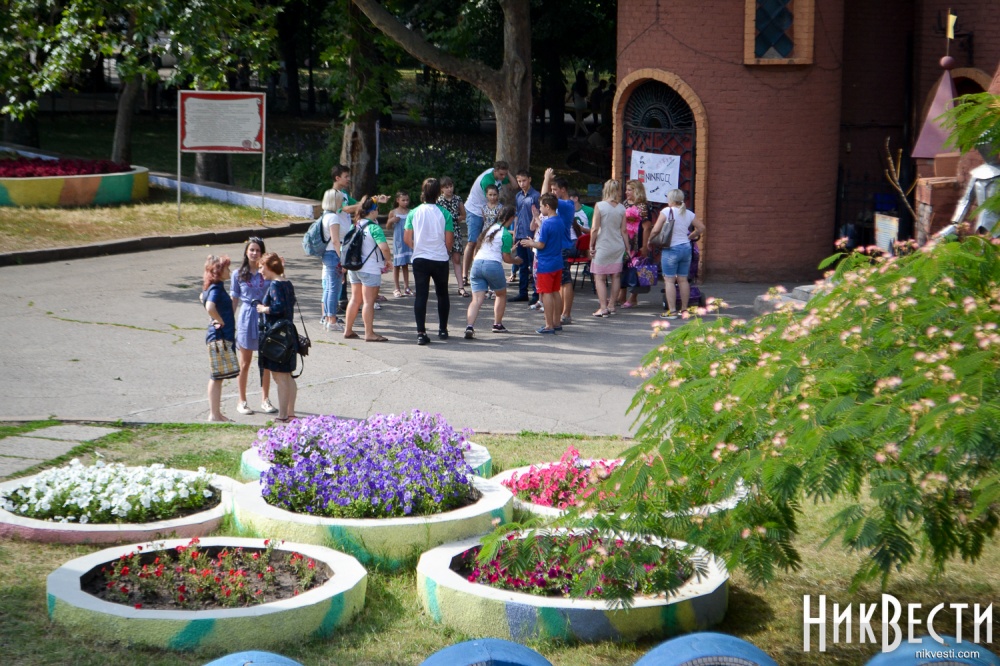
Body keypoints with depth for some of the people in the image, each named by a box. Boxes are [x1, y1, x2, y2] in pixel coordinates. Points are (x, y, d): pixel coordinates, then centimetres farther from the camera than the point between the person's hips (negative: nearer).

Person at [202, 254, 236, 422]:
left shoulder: (216, 287, 11)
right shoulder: (216, 289, -18)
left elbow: (203, 297, 31)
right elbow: (210, 307, -36)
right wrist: (220, 321, -19)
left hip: (223, 336, 10)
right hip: (219, 335, -10)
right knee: (217, 376, -4)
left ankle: (216, 413, 22)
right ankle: (214, 415, 1)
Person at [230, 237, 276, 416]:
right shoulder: (239, 274, 1)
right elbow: (234, 300, 5)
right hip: (246, 318, -1)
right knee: (245, 363, 6)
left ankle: (265, 399, 19)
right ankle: (242, 401, 17)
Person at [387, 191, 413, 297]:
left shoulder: (410, 212, 2)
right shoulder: (393, 212, -1)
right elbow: (387, 228, 5)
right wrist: (391, 221, -14)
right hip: (398, 241, -2)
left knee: (405, 264, 9)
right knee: (396, 265, 2)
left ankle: (406, 287, 14)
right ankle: (396, 289, 6)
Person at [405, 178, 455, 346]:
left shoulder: (414, 213, -4)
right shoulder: (444, 213, -8)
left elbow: (407, 238, -1)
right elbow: (449, 240, -7)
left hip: (420, 259, 0)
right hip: (440, 259, 0)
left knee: (421, 295, 1)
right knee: (442, 294, 17)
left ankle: (421, 333, -8)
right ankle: (443, 330, 25)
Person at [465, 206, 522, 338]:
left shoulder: (489, 228, 19)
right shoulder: (506, 234, -3)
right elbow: (506, 258, -3)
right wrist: (516, 260, 17)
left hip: (477, 263, 5)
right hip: (493, 265, -5)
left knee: (477, 300, -4)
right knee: (501, 295, 22)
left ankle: (469, 326, -23)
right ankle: (497, 324, 26)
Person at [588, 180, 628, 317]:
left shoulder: (599, 206, -10)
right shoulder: (621, 208, 1)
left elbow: (595, 229, -10)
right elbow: (623, 230, 3)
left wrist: (591, 245, 0)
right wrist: (628, 248, 12)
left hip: (602, 246, -4)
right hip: (618, 247, 4)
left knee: (599, 278, 0)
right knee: (615, 276, 12)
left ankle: (603, 308, -5)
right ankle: (611, 305, 18)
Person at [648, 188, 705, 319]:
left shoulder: (666, 211, -9)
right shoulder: (689, 214, 6)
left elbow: (655, 230, -13)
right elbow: (701, 228, 13)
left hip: (671, 249, -6)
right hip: (686, 248, 6)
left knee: (669, 280, -1)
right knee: (683, 279, 12)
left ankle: (672, 311, -4)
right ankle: (684, 309, 17)